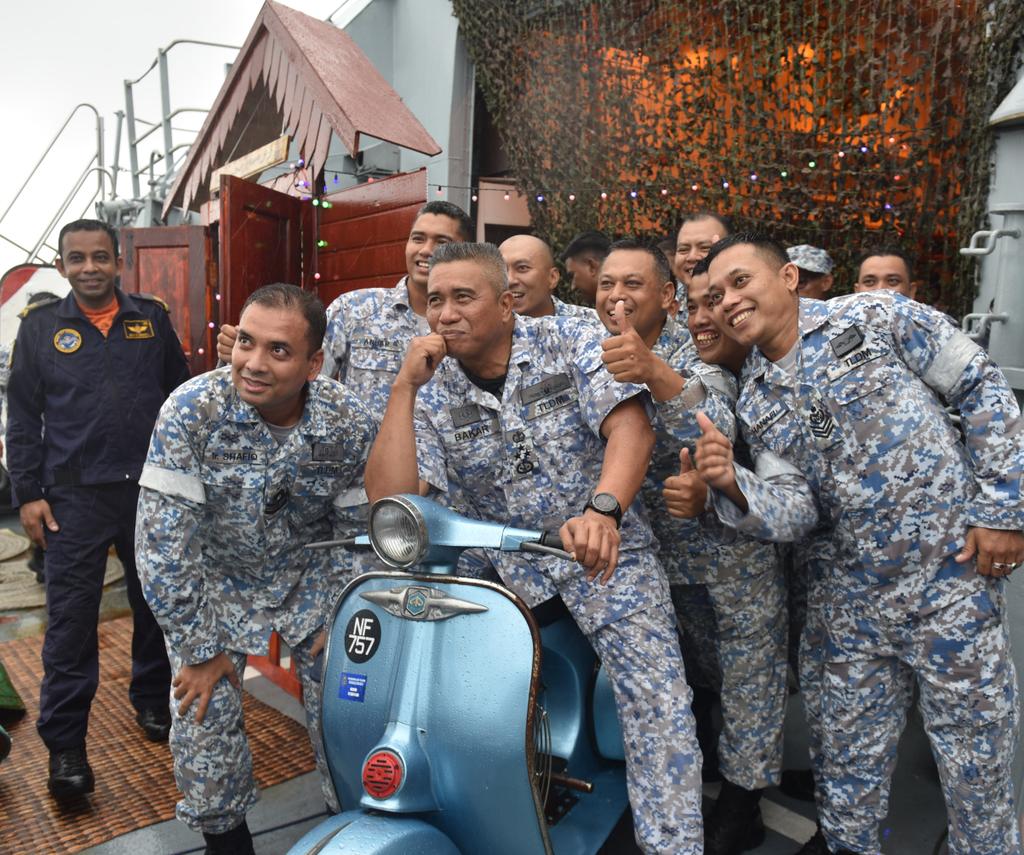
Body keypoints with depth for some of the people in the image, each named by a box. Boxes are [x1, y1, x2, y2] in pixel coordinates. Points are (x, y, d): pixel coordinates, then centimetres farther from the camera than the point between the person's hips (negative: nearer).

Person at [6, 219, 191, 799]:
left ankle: (154, 701, 33)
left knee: (157, 605, 13)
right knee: (71, 619, 2)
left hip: (151, 488, 2)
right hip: (75, 495, -1)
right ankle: (65, 742, 14)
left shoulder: (153, 318, 5)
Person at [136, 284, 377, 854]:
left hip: (312, 577, 1)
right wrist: (199, 649, -17)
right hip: (218, 580, -1)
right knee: (203, 723, -4)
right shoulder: (191, 411, -26)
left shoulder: (351, 423, -21)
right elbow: (163, 541, -23)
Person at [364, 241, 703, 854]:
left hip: (603, 553, -2)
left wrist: (602, 510, -36)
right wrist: (404, 386, -16)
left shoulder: (573, 343, -3)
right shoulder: (432, 395, 1)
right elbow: (389, 498, -12)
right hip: (502, 566, 2)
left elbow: (630, 425, -17)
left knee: (660, 710, -12)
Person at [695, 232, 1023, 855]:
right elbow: (796, 513, -2)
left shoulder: (876, 316, -7)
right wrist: (734, 488, -22)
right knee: (851, 751, 17)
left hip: (954, 577, -4)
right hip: (859, 593, 4)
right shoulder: (756, 405, 4)